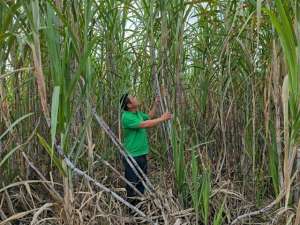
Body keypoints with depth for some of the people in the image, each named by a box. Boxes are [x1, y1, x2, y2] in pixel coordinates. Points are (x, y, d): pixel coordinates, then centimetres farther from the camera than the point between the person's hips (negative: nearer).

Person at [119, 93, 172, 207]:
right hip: (132, 156, -9)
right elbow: (145, 124, -28)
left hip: (142, 154, 9)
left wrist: (156, 104, 16)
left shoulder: (138, 113, 7)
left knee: (142, 182, 19)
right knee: (132, 184, 4)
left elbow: (149, 117, 26)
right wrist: (162, 118, -19)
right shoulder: (126, 117, -22)